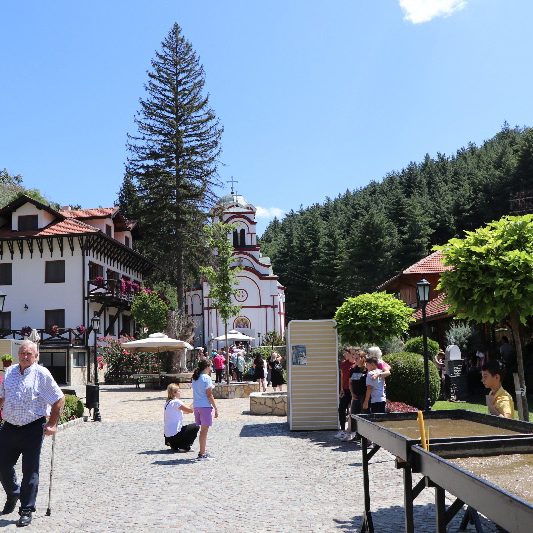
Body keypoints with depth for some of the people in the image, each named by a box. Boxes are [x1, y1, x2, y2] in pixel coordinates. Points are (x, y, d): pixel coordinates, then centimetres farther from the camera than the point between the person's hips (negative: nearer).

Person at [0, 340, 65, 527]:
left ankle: (26, 510, 11)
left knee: (30, 471, 0)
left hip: (32, 429, -5)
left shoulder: (42, 374, -8)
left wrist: (52, 424, -6)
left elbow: (59, 399, -5)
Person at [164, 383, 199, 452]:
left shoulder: (167, 403, 12)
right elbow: (190, 410, -9)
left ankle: (174, 445, 15)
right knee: (195, 427, 3)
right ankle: (184, 447, -1)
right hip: (174, 435, -9)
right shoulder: (176, 402, -13)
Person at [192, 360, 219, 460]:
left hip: (196, 406, 7)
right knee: (204, 430, -2)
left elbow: (196, 393, 11)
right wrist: (216, 408, -10)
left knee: (203, 430, 16)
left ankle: (202, 452, 22)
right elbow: (209, 395, -13)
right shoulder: (206, 378, -12)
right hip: (205, 406, -7)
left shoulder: (195, 378, 10)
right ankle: (202, 454, 0)